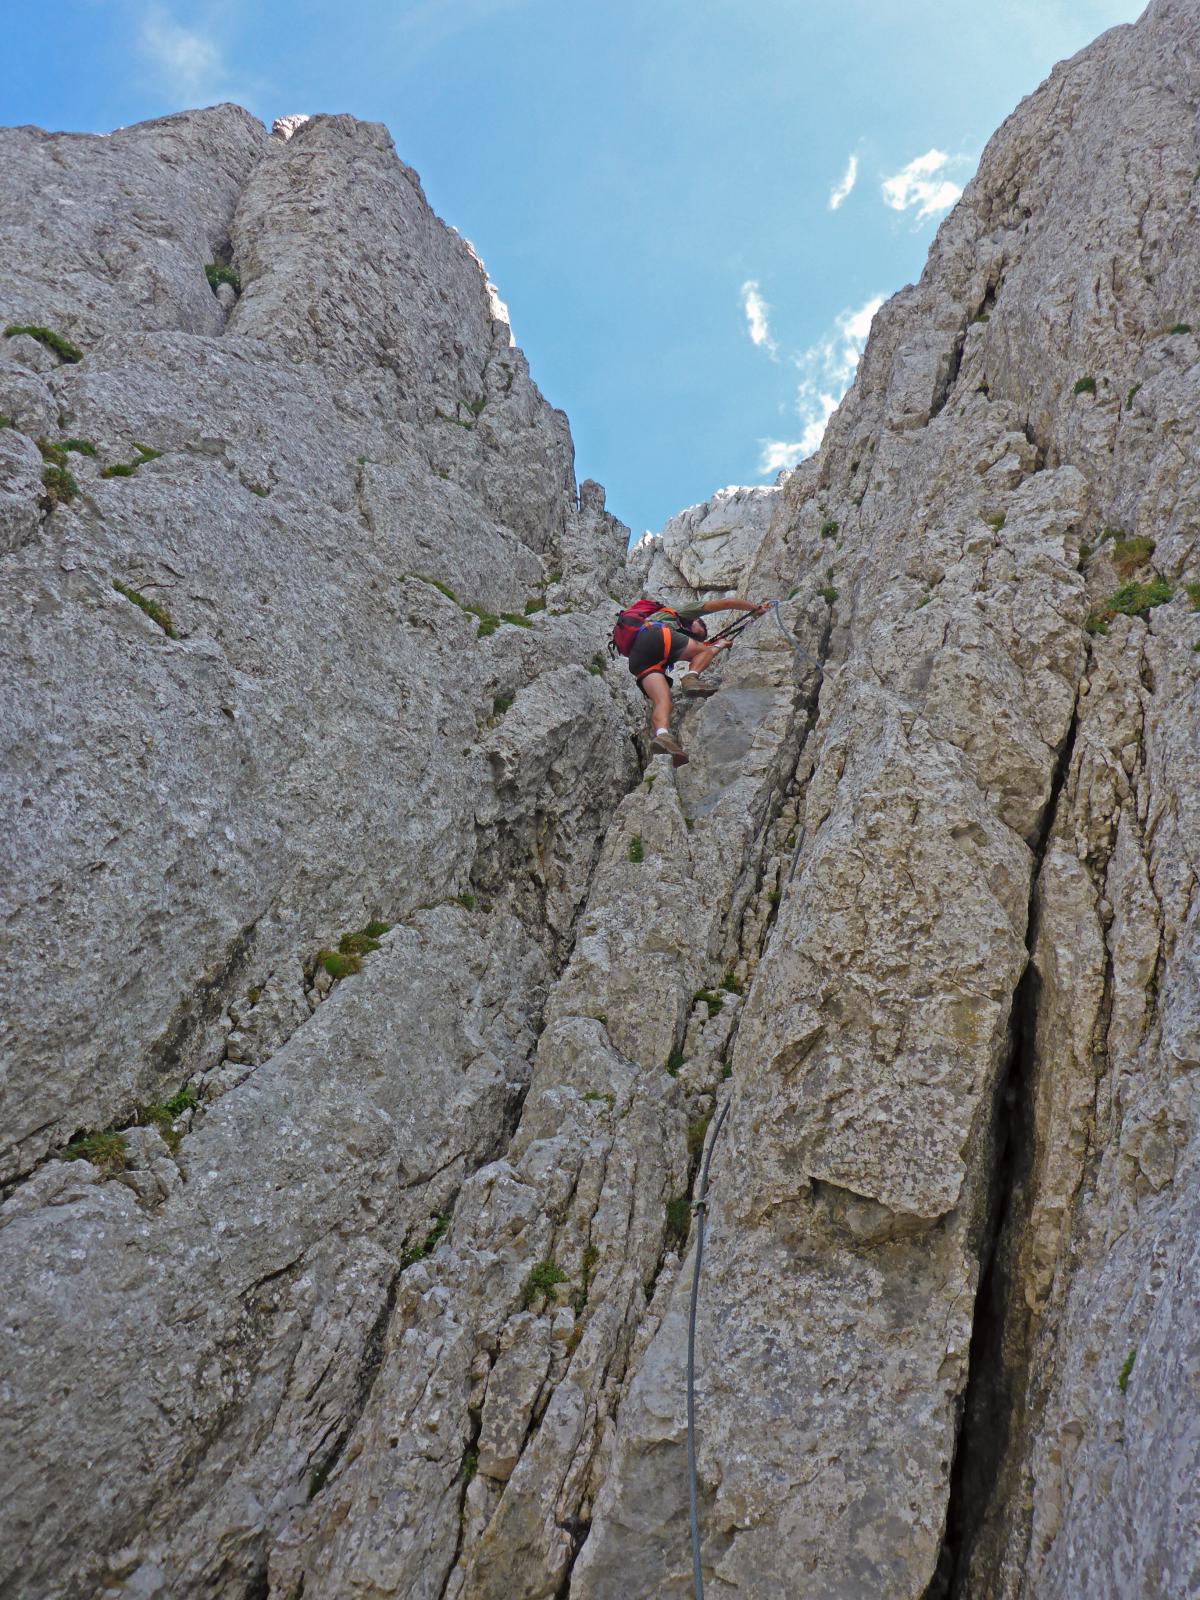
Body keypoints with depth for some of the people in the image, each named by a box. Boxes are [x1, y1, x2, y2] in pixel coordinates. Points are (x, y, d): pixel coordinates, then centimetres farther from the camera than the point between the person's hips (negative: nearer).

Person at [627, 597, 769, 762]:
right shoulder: (685, 612, 31)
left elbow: (696, 655, 44)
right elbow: (723, 604, 28)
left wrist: (719, 645, 58)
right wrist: (756, 608, 36)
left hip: (637, 656, 6)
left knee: (662, 700, -16)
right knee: (705, 650, 11)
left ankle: (662, 734, -45)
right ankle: (692, 678, -19)